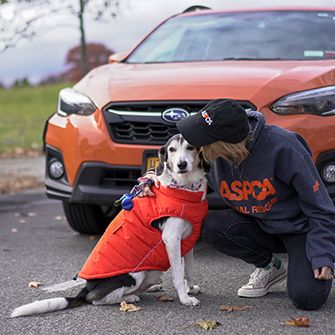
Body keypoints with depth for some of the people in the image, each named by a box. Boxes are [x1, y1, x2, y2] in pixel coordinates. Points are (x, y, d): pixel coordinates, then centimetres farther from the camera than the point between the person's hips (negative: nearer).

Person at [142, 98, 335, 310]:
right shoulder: (213, 158, -13)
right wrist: (156, 181, -12)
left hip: (300, 227, -5)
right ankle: (269, 266, 2)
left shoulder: (281, 146, -28)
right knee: (212, 226, -22)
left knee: (307, 298, -26)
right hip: (262, 226, 5)